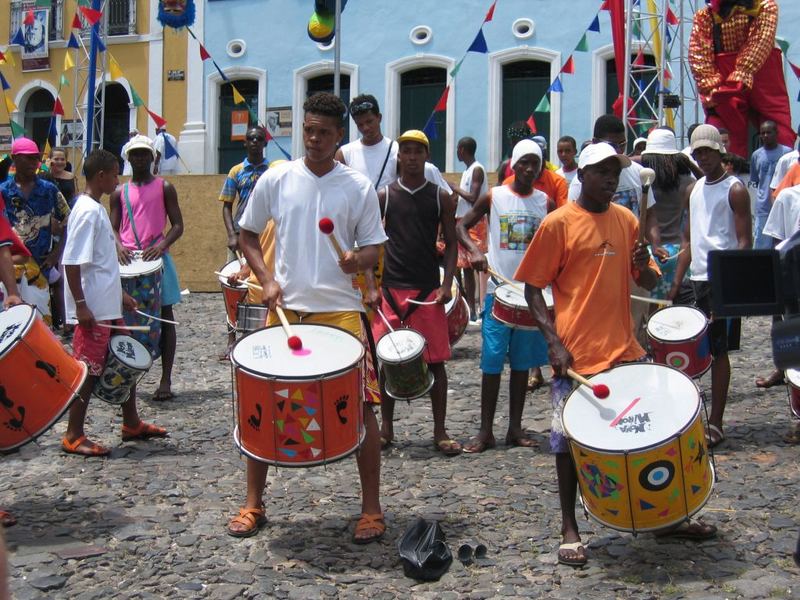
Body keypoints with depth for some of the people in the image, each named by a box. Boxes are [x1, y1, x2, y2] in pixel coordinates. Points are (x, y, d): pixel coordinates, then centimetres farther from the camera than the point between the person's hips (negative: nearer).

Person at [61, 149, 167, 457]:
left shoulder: (97, 209, 13)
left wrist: (119, 294, 22)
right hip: (92, 311, -10)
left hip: (109, 307, 10)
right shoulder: (87, 212, -16)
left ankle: (132, 424, 28)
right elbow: (72, 262, -21)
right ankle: (73, 437, 8)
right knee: (89, 371, -2)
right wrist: (81, 305, -23)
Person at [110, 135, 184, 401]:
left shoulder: (164, 188, 5)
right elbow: (113, 227, 11)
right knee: (126, 319, 4)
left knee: (164, 317, 0)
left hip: (156, 258, -2)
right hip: (127, 261, 2)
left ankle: (166, 381, 2)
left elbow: (178, 225, 2)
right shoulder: (119, 193, 12)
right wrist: (119, 246, -11)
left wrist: (162, 244, -17)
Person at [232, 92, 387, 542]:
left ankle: (372, 509, 13)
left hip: (341, 311, -1)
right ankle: (253, 504, 22)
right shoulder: (276, 180, 3)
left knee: (360, 406, -1)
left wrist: (357, 261, -19)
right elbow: (248, 235, 12)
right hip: (286, 309, 2)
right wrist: (267, 280, -3)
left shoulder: (359, 188, 1)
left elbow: (374, 250, 4)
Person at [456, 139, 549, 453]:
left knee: (523, 360, 8)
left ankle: (515, 427, 18)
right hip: (499, 290, -3)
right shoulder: (493, 197, -1)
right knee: (492, 360, -2)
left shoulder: (545, 202, 6)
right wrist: (474, 250, -17)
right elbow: (460, 226, 1)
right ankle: (485, 430, 6)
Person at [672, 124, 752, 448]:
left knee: (718, 351, -2)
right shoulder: (693, 190, 14)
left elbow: (745, 241, -10)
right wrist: (676, 281, 11)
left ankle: (715, 424, 4)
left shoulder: (735, 190, -6)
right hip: (698, 279, 6)